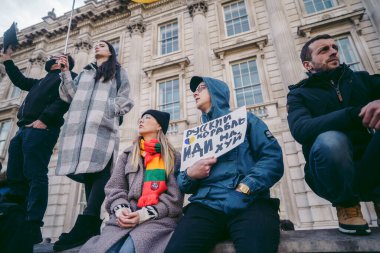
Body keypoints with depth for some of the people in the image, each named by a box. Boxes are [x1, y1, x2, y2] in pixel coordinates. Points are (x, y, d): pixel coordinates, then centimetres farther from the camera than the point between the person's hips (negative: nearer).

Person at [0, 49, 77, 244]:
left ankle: (32, 228, -14)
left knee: (35, 176, -15)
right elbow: (20, 81, 47)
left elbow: (65, 98, -11)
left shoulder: (68, 75, 6)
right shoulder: (42, 81, 35)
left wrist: (44, 119, -20)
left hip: (40, 130, -9)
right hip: (24, 129, 9)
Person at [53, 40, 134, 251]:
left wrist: (110, 109, -9)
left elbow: (124, 99, 9)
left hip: (103, 125, -4)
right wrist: (65, 72, 11)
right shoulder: (85, 72, 32)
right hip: (80, 124, 4)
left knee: (100, 168, -18)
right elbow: (71, 95, 21)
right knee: (88, 169, -2)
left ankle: (86, 223, -25)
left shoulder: (118, 71, 21)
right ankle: (92, 224, -1)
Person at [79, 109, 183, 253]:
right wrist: (120, 209, -10)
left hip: (158, 218, -2)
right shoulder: (127, 155, 20)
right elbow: (115, 188, 11)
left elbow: (174, 197, 0)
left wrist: (145, 214, -13)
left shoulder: (173, 158, 8)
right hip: (126, 217, 3)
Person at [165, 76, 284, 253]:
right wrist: (190, 174, -2)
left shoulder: (245, 120, 15)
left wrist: (245, 188, -15)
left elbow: (273, 158, 0)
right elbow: (182, 184, 22)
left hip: (250, 202, -3)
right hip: (206, 205, 3)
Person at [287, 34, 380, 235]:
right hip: (336, 175, -1)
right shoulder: (299, 94, 3)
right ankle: (346, 204, -4)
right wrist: (355, 114, -30)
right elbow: (301, 130, -18)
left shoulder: (362, 79, 13)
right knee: (329, 140, -33)